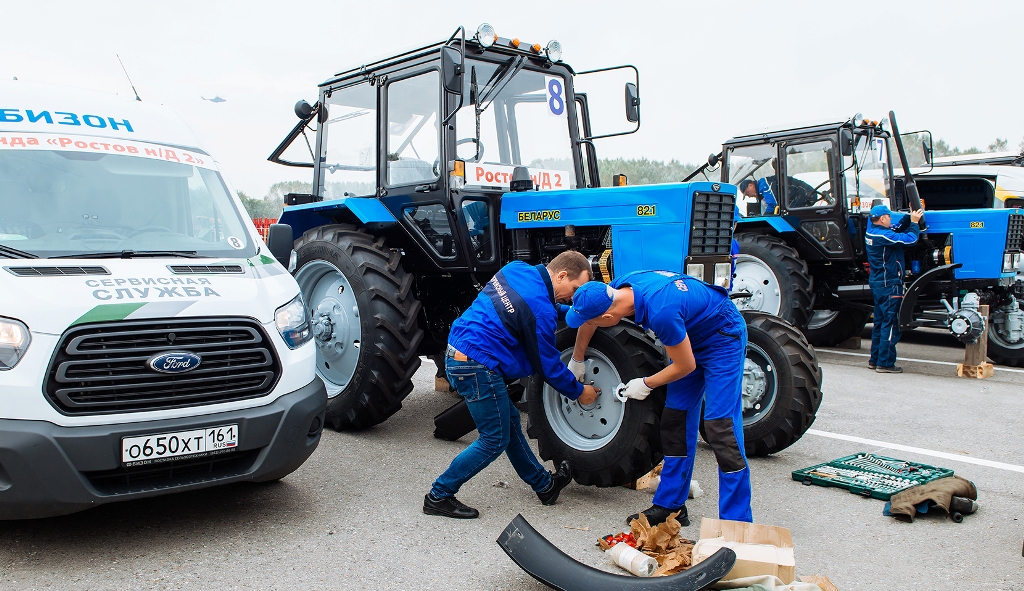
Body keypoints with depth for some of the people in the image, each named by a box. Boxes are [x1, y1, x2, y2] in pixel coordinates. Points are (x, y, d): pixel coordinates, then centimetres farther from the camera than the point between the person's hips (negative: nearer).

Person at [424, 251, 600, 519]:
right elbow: (547, 365, -8)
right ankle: (439, 496, 12)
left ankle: (544, 484, 33)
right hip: (477, 367, -10)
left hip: (458, 353, 10)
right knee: (495, 440, 3)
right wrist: (578, 392, 7)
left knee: (509, 422, 19)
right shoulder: (540, 309, -18)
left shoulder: (517, 269, 5)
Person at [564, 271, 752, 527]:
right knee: (675, 420, 7)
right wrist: (576, 362, 17)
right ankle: (671, 505, 16)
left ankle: (737, 522, -5)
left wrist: (645, 385, -9)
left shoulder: (660, 311, -38)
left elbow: (686, 366, -22)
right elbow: (588, 321, 7)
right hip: (693, 337, 8)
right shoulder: (618, 287, -15)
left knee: (720, 426, -13)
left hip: (723, 339, -8)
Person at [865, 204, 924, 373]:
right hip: (889, 285, -9)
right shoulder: (883, 235, -21)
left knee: (880, 322, 16)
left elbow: (896, 229, 16)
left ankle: (875, 359, 21)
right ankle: (885, 363, -1)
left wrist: (908, 217, 5)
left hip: (877, 283, 9)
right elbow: (910, 239, -22)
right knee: (890, 324, -4)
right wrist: (914, 223, -6)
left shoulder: (871, 231, 6)